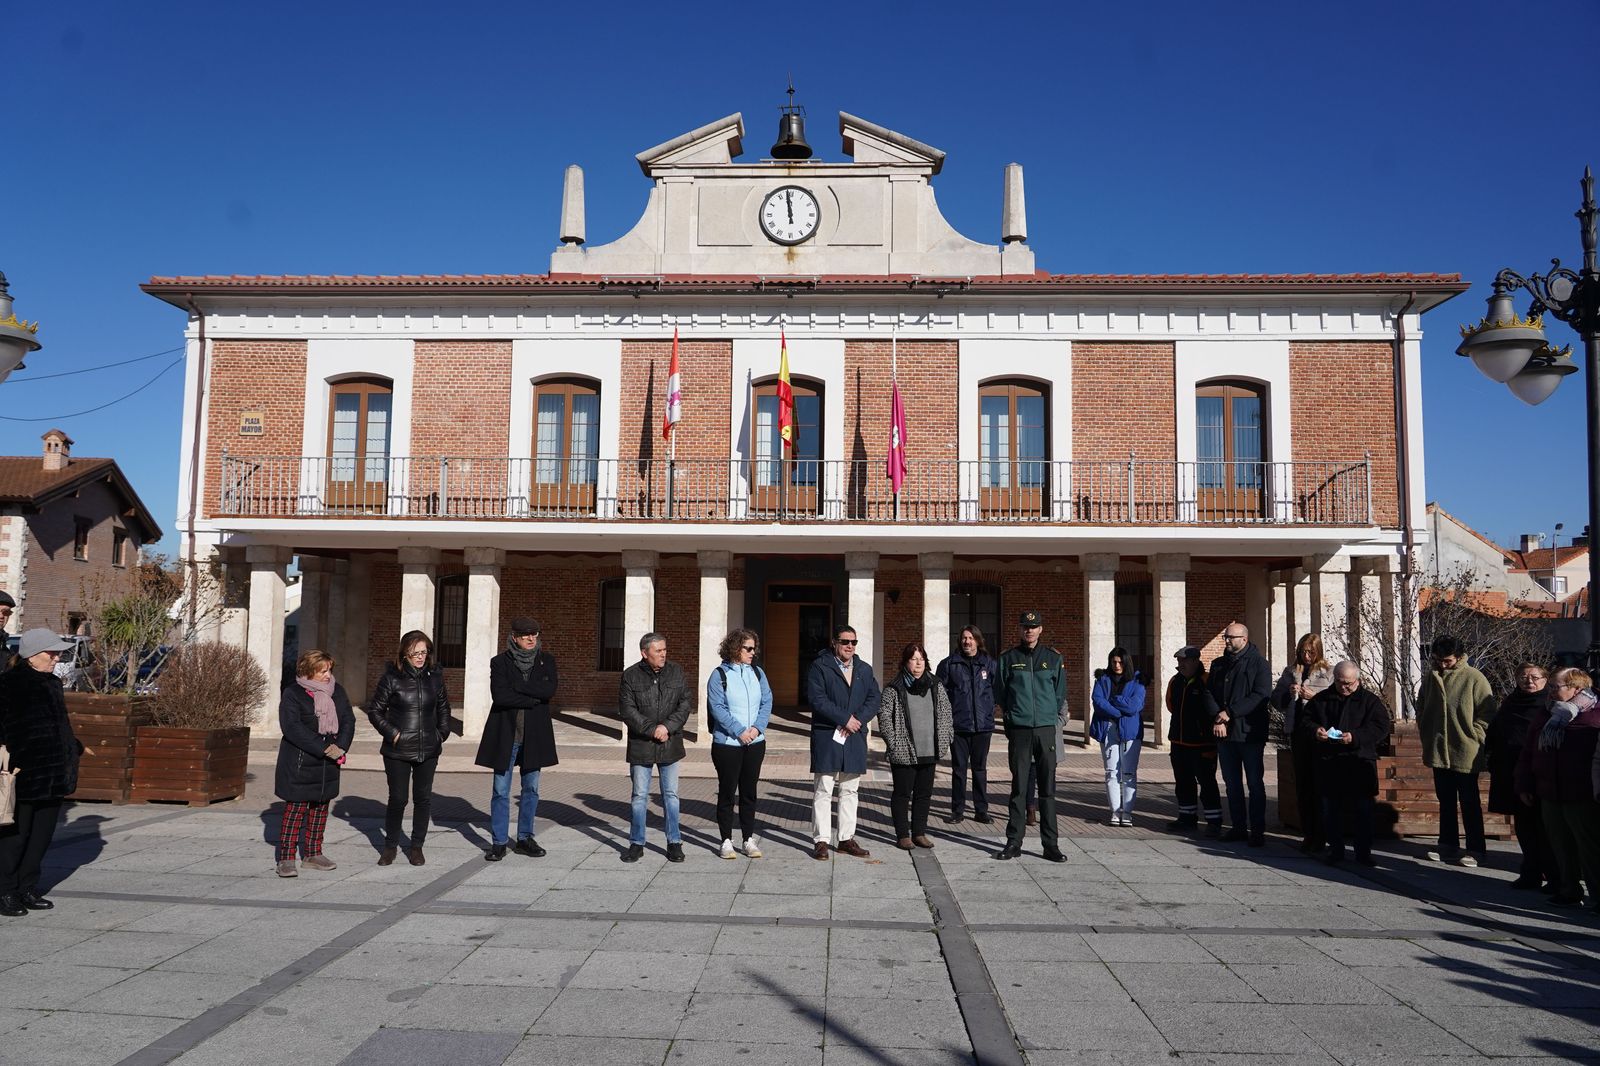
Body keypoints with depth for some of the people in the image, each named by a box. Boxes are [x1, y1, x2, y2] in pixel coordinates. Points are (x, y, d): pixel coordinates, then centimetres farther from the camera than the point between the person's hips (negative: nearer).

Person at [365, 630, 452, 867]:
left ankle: (417, 846, 19)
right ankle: (390, 845, 20)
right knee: (397, 799, 2)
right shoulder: (392, 677, -6)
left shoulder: (435, 676, 4)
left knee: (423, 798, 7)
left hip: (428, 751, 3)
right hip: (398, 750, -3)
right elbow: (374, 709, 0)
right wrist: (391, 733, -7)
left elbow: (443, 707, 18)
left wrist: (442, 733, 9)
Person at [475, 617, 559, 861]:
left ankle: (525, 838, 21)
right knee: (501, 791, 1)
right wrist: (533, 698, -15)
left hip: (534, 735, 2)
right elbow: (499, 695, -16)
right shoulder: (500, 662, -2)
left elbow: (550, 690, -12)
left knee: (531, 789, 10)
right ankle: (499, 842, 9)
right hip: (505, 734, -2)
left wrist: (517, 685, -16)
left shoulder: (546, 660, 5)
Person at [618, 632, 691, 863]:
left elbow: (686, 703, -1)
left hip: (670, 745, 2)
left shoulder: (676, 672, 2)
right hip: (641, 746, -1)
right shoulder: (630, 676, -5)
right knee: (640, 796, 7)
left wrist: (668, 726, -14)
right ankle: (636, 844, 17)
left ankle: (674, 842, 17)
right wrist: (652, 730, -16)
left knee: (671, 795, 8)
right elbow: (628, 711, -9)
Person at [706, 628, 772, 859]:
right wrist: (739, 731, -17)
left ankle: (749, 839, 17)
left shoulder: (757, 673, 9)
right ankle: (727, 841, 12)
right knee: (727, 792, 3)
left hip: (755, 742, 4)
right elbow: (717, 708, -11)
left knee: (749, 792, 9)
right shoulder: (719, 675, -5)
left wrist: (757, 727, -10)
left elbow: (767, 702, 5)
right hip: (727, 743, -4)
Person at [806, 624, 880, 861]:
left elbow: (873, 700, 7)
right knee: (822, 791, -1)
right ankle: (820, 841, 4)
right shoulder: (820, 667, -3)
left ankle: (847, 839, 18)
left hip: (855, 737, 5)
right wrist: (845, 719, -15)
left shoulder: (865, 669, 13)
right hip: (826, 737, -5)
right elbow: (817, 699, -13)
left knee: (850, 792, 10)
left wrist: (857, 720, -10)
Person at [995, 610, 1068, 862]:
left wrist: (1052, 717, 8)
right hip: (1018, 731, -1)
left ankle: (1050, 844, 8)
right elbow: (1001, 694, 10)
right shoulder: (1008, 659, 5)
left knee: (1048, 788, 2)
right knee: (1018, 788, 3)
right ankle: (1014, 842, 9)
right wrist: (1013, 717, 8)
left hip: (1046, 730, 1)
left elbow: (1060, 696, 12)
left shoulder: (1054, 658, 7)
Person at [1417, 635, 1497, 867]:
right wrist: (1426, 738, 8)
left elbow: (1487, 713, -10)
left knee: (1469, 804, 5)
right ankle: (1448, 846, 25)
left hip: (1465, 754, -5)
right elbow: (1421, 709, 15)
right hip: (1438, 752, 5)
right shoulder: (1431, 678, 4)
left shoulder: (1474, 678, -12)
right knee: (1445, 802, 15)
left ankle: (1476, 850, 15)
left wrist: (1472, 737, -14)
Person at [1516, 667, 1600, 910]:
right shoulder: (1544, 715, 12)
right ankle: (1568, 890, 26)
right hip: (1549, 794, 7)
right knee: (1561, 846, 14)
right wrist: (1525, 785, 12)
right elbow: (1528, 752, 16)